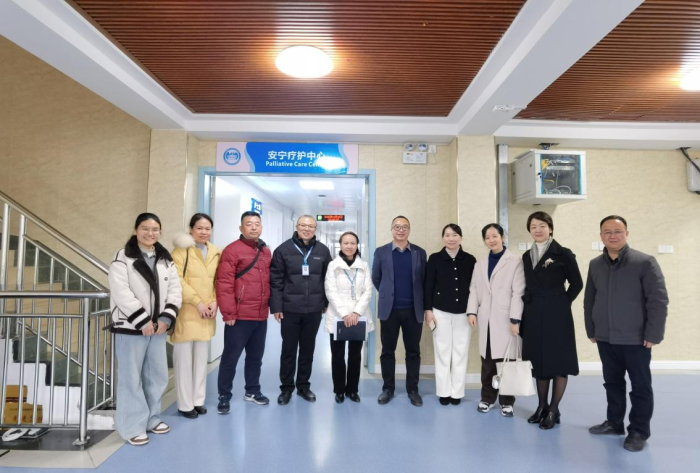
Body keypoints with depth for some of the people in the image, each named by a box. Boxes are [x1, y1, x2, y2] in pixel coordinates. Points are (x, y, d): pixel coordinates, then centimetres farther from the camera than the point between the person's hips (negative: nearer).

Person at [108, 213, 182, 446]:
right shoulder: (123, 258, -7)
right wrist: (143, 321, -17)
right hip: (130, 327, -5)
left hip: (158, 327, 6)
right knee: (131, 377, 3)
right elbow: (121, 293, -16)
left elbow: (175, 290, 5)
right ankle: (133, 426, 16)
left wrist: (166, 319, -8)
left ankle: (151, 418, 31)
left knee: (157, 375, 14)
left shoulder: (166, 259, 9)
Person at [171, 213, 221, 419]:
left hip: (207, 314, 5)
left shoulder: (216, 253, 9)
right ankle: (185, 404, 16)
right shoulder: (182, 249, -7)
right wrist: (197, 302, -16)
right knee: (184, 359, 2)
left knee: (202, 358, 14)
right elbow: (178, 280, -13)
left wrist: (215, 302, -4)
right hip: (186, 312, -5)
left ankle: (198, 400, 26)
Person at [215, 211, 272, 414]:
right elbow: (224, 284, -14)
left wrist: (271, 306, 13)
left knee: (256, 356, 18)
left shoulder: (266, 252, 12)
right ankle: (224, 396, 20)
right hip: (239, 316, -6)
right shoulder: (232, 250, -9)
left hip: (261, 316, 6)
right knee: (230, 357, 5)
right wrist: (228, 312, -16)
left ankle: (252, 391, 34)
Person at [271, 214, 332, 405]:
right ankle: (286, 388, 24)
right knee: (288, 350, 9)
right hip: (290, 309, -2)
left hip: (314, 310, 2)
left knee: (308, 350, 14)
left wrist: (326, 302, 6)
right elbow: (275, 280, -4)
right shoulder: (284, 249, -3)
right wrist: (276, 306, -8)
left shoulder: (323, 251, 3)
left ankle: (304, 386, 29)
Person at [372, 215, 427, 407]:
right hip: (389, 309, 0)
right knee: (387, 351, 8)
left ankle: (413, 389, 23)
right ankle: (388, 388, 23)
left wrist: (425, 305, 9)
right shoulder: (381, 252, 1)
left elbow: (424, 279, 9)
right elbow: (375, 278, 9)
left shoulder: (420, 253, 4)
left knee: (413, 351, 9)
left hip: (413, 310, 1)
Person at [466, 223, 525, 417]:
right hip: (486, 320, 4)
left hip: (505, 320, -4)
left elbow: (518, 292, -6)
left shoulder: (515, 262, -1)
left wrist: (515, 319, -11)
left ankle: (507, 402, 16)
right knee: (487, 362, 9)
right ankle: (487, 398, 22)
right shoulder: (480, 264, 15)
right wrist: (472, 311, 1)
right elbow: (474, 290, 13)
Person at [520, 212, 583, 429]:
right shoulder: (527, 256, 9)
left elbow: (577, 283, -5)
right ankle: (542, 406, 25)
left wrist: (562, 303, -4)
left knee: (558, 361, 4)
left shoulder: (563, 253, -6)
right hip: (533, 315, 5)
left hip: (557, 315, -5)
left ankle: (554, 410, 16)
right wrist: (530, 305, 2)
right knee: (538, 361, 12)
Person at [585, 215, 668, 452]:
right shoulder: (595, 265, 6)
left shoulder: (645, 262, -9)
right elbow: (589, 300, 10)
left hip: (636, 338, -4)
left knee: (640, 386, 8)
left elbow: (659, 299, -11)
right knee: (612, 383, 15)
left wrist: (653, 334, -13)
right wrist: (591, 330, 9)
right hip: (605, 338, 4)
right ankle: (614, 423, 30)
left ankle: (639, 431, 22)